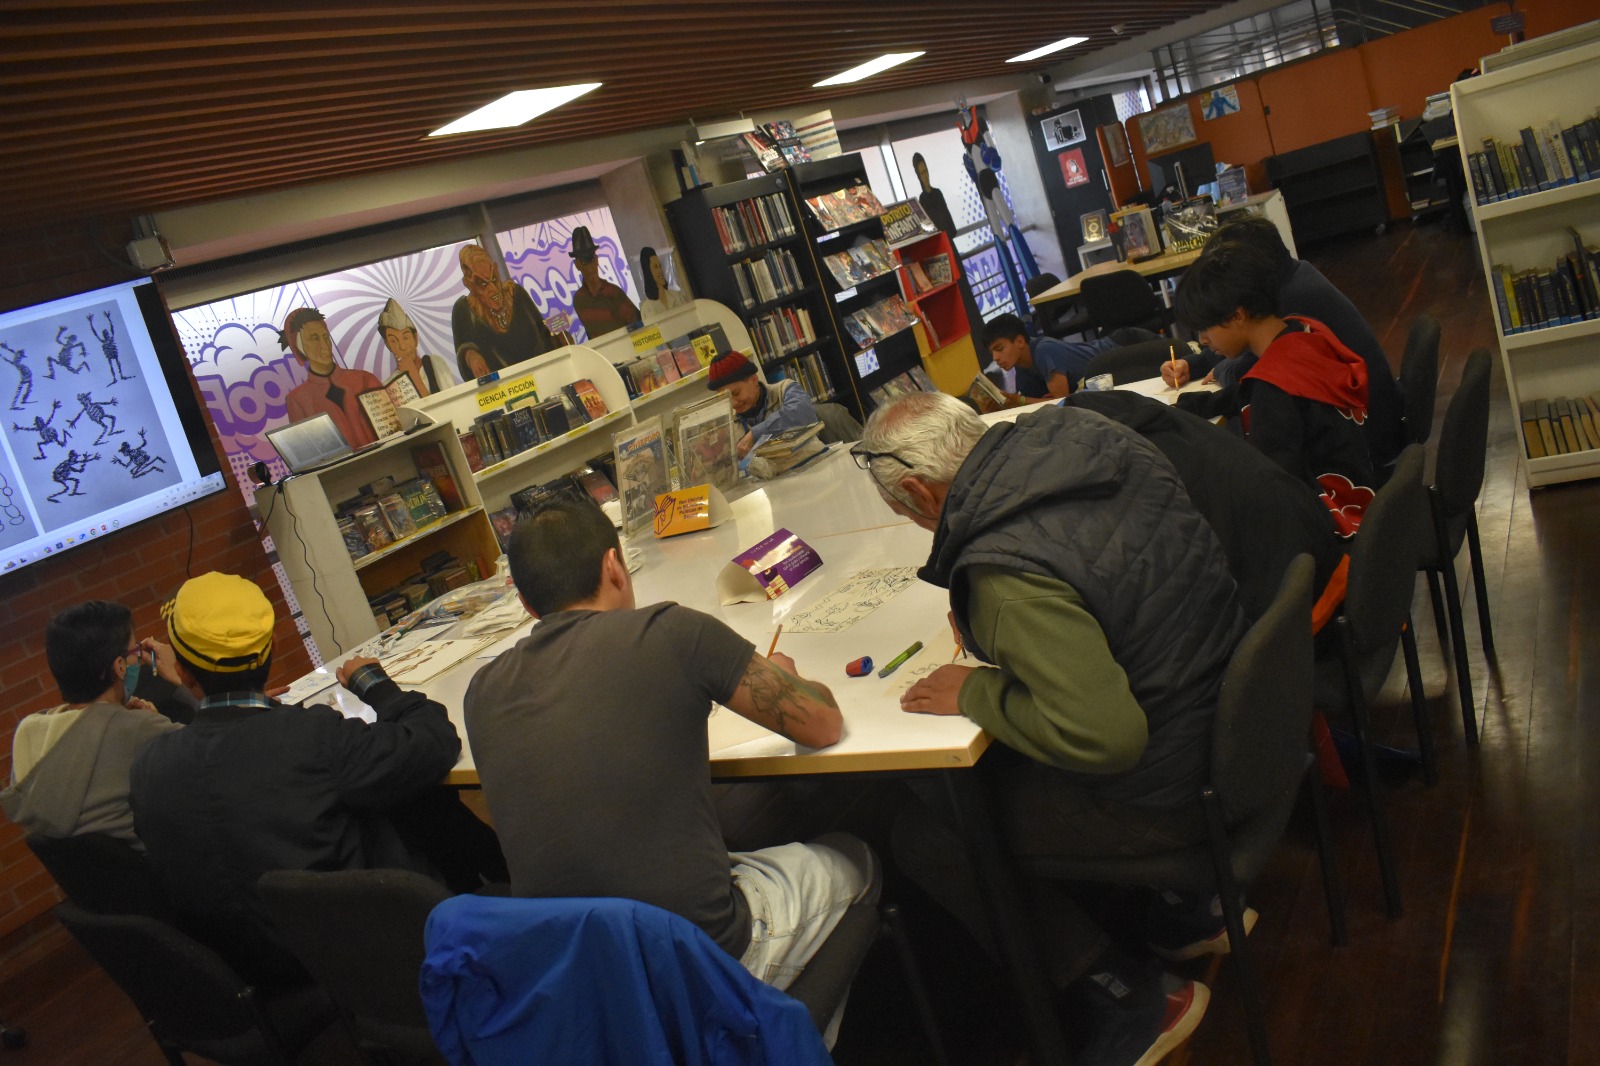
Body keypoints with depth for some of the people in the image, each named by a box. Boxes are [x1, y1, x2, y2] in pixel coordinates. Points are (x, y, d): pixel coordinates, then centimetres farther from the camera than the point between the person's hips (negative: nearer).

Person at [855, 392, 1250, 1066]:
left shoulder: (1006, 574, -32)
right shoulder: (1078, 436, -6)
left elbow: (1103, 736, -34)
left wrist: (975, 693, -18)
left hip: (1169, 793, -9)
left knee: (925, 837, 0)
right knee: (982, 766, 24)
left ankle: (1128, 997, 13)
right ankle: (1189, 908, 30)